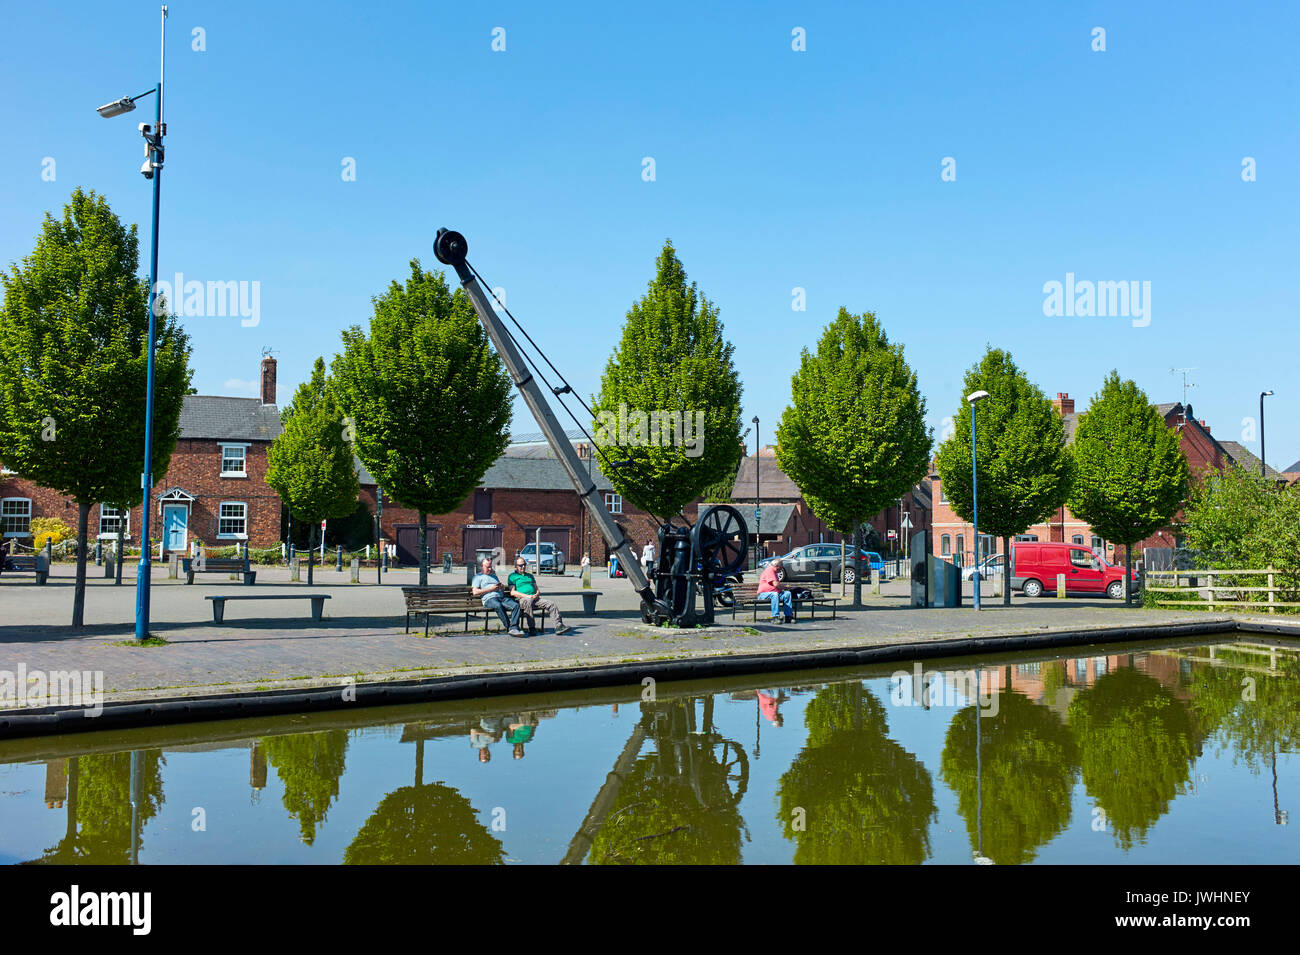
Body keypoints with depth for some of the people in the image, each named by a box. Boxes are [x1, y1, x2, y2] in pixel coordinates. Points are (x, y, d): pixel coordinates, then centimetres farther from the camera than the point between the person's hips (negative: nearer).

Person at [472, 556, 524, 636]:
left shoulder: (494, 576, 36)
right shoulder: (478, 577, 19)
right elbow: (475, 592, 4)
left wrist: (502, 587, 10)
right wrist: (490, 589, -2)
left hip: (502, 597, 5)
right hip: (489, 599, -5)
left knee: (516, 605, -26)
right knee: (498, 606, -41)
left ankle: (514, 628, -36)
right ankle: (508, 626, -34)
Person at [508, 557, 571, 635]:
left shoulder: (530, 576, 32)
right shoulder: (512, 576, 13)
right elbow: (512, 592, -1)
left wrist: (537, 594, -1)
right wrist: (527, 596, -12)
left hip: (535, 598, 5)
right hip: (522, 599, -5)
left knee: (551, 603, -19)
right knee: (528, 601, -41)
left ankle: (559, 625, -25)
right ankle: (532, 628, -42)